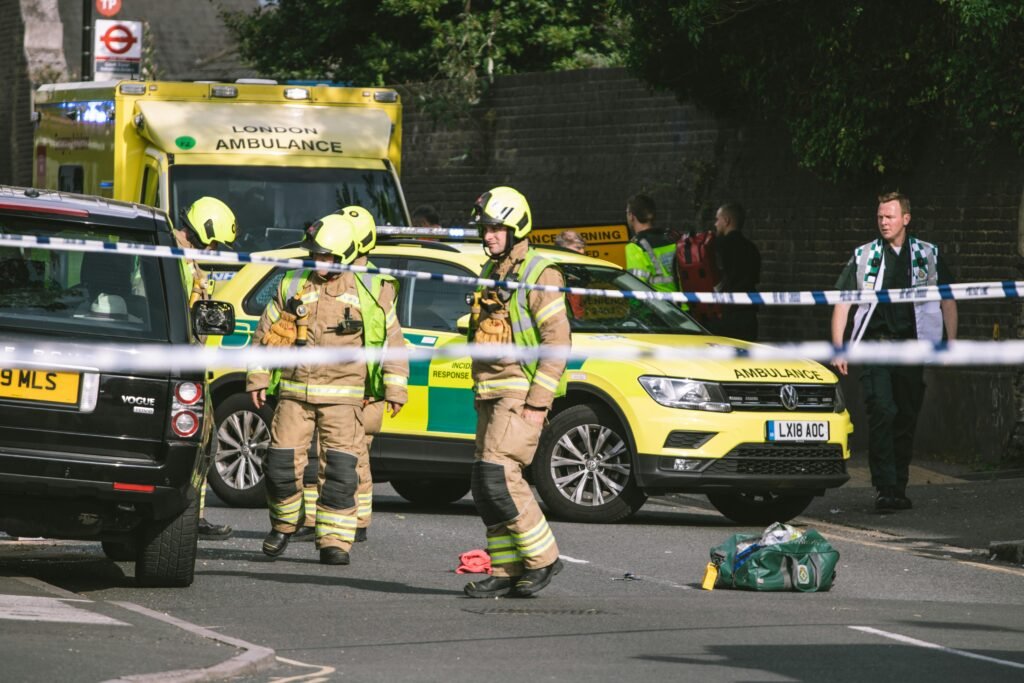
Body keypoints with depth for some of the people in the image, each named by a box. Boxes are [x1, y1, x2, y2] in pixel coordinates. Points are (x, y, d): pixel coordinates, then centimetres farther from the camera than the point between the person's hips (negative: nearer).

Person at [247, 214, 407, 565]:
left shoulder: (364, 293, 1)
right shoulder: (292, 286, 7)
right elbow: (265, 333, 14)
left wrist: (394, 388, 2)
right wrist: (258, 377, 10)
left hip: (342, 397, -2)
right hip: (294, 392, 2)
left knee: (340, 470, -8)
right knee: (282, 463, -1)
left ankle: (334, 541, -2)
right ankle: (283, 525, 23)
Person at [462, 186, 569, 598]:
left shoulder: (538, 274, -9)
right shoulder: (491, 274, 18)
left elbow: (557, 340, -14)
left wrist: (538, 401, -18)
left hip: (522, 392, -9)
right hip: (491, 393, 9)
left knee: (498, 475, -17)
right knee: (485, 484, 5)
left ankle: (541, 558, -6)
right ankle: (506, 570, 9)